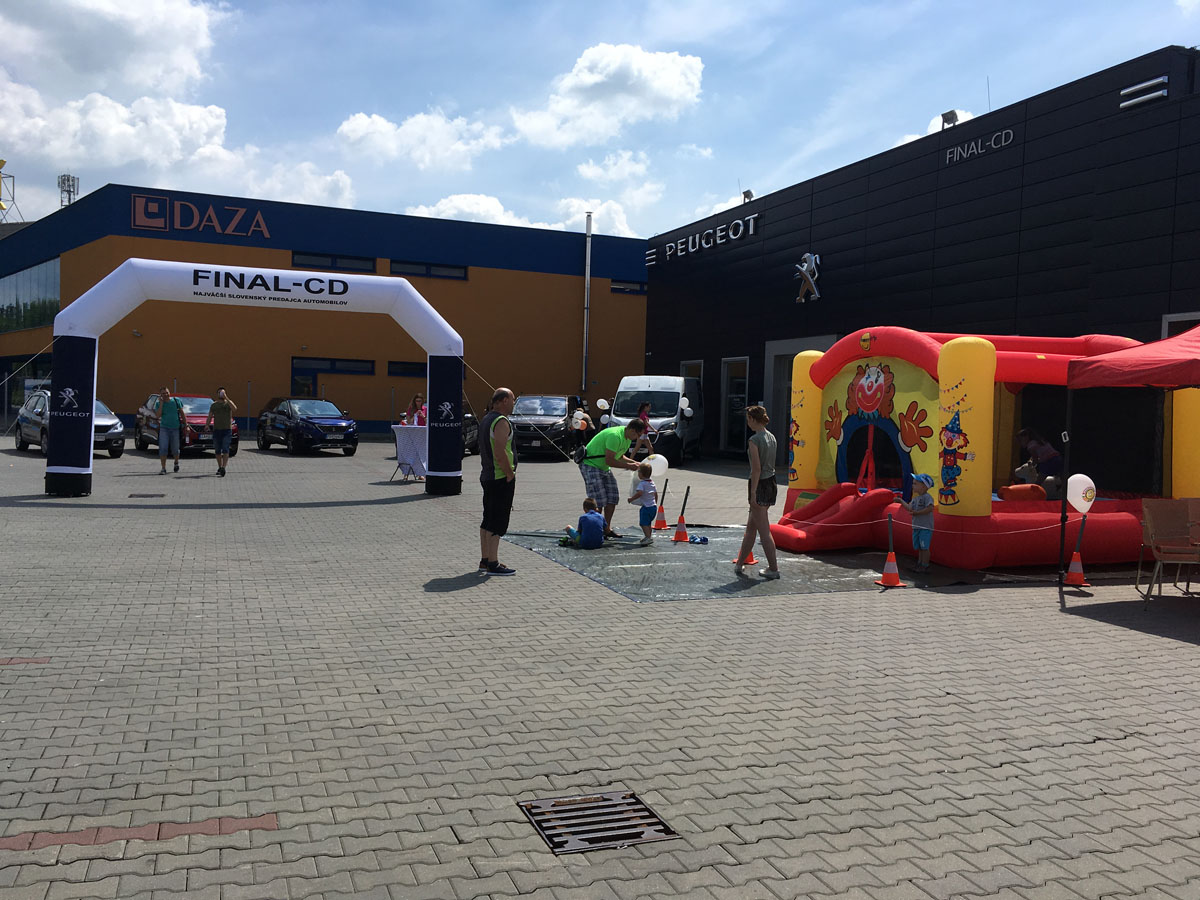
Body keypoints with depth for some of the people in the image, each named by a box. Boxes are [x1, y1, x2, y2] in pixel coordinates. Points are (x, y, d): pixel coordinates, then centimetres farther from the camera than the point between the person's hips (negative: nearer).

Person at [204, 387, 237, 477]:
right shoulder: (214, 405, 13)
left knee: (225, 449, -14)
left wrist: (226, 398, -19)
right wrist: (207, 425, -9)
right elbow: (209, 417, 10)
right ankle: (219, 467, 17)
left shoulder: (228, 403, 4)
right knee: (217, 450, 6)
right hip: (216, 430, 3)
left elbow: (235, 409, -18)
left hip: (227, 430, -3)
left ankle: (223, 467, -21)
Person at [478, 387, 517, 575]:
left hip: (487, 476, 10)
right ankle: (493, 565, -4)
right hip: (501, 478, -10)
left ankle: (485, 560, 21)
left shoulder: (486, 419, 15)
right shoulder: (501, 422, -15)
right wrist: (510, 474, -15)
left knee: (488, 520, 14)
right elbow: (500, 453, -23)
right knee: (497, 522, -6)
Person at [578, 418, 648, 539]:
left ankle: (607, 529, 15)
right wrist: (628, 466, -21)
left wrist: (634, 463, 0)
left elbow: (619, 456, 15)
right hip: (590, 465, -10)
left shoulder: (628, 437, 4)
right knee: (598, 501, -13)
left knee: (613, 497, 6)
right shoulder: (615, 436, -29)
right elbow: (609, 461, -28)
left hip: (604, 468, 10)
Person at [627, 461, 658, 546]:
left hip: (646, 507, -9)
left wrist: (631, 499, -16)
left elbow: (639, 493, -28)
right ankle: (648, 536, 26)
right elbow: (656, 494, 19)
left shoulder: (642, 483, -14)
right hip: (654, 506, 9)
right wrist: (655, 503, 31)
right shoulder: (652, 482, 12)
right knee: (648, 523, 20)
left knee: (644, 523, -8)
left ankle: (648, 537, -17)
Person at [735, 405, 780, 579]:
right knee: (750, 527, 18)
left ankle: (773, 569, 4)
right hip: (772, 483, 9)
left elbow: (757, 468, -19)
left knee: (764, 531, -1)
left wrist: (753, 493, -17)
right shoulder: (771, 437, 10)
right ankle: (740, 563, 28)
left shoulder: (754, 440, -16)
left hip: (760, 484, -9)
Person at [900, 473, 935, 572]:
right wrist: (901, 501, 20)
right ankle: (920, 563, 24)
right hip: (916, 526, 9)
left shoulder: (927, 497, -11)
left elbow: (930, 508, -23)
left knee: (924, 547, -5)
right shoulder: (915, 498, 16)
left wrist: (917, 513, -22)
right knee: (919, 547, 15)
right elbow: (910, 508, 17)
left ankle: (925, 565, 0)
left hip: (926, 527, -9)